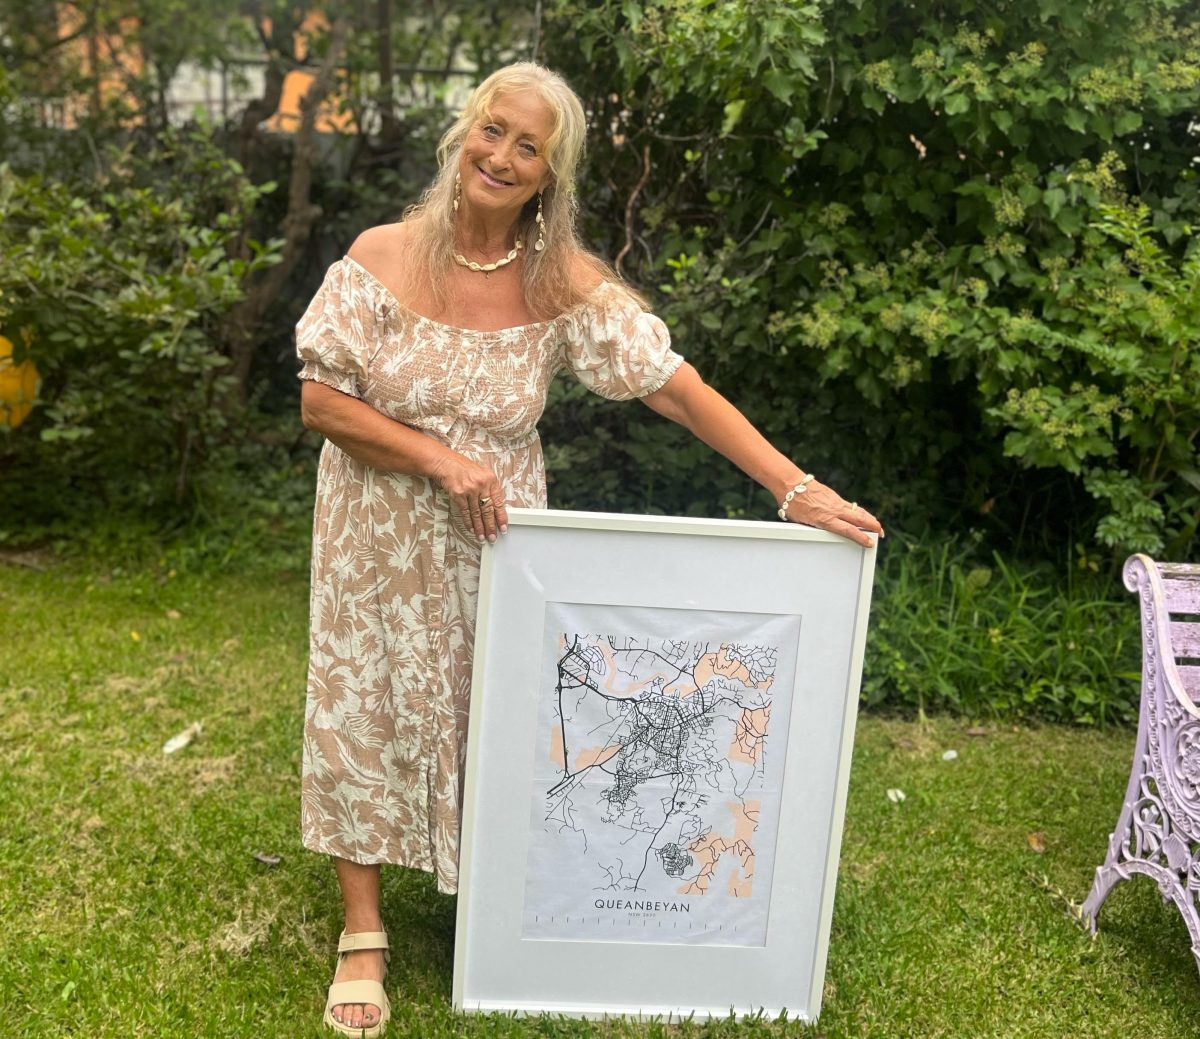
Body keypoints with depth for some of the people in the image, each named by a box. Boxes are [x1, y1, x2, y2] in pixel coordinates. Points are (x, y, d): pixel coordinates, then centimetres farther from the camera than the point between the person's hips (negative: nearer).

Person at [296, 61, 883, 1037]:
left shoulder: (565, 283, -11)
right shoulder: (384, 255, -11)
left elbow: (680, 390, -14)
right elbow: (320, 402, -11)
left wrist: (798, 488, -20)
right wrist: (440, 458, -20)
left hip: (493, 537, 0)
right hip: (378, 535, 0)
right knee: (366, 709, 7)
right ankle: (364, 935, 23)